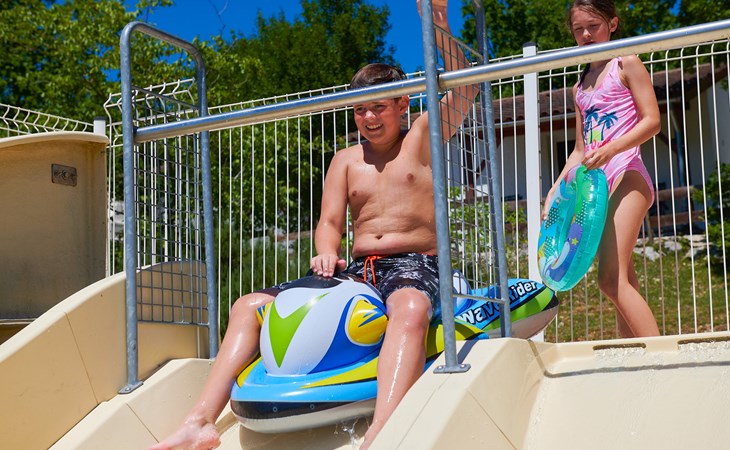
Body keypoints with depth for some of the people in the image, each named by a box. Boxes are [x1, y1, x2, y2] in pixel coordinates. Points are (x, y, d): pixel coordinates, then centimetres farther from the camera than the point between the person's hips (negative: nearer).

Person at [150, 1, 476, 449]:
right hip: (357, 270, 6)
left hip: (415, 265, -6)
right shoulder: (346, 160, 18)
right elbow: (330, 222, 9)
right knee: (249, 306, -6)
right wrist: (328, 253, -16)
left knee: (410, 308, -44)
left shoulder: (421, 138, 7)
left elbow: (464, 89, -8)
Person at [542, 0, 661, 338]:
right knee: (623, 281, 3)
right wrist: (555, 190, 14)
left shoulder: (626, 64, 4)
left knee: (610, 278, -21)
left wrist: (609, 150, -22)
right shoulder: (580, 86, 22)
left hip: (626, 175, -7)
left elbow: (652, 120, -7)